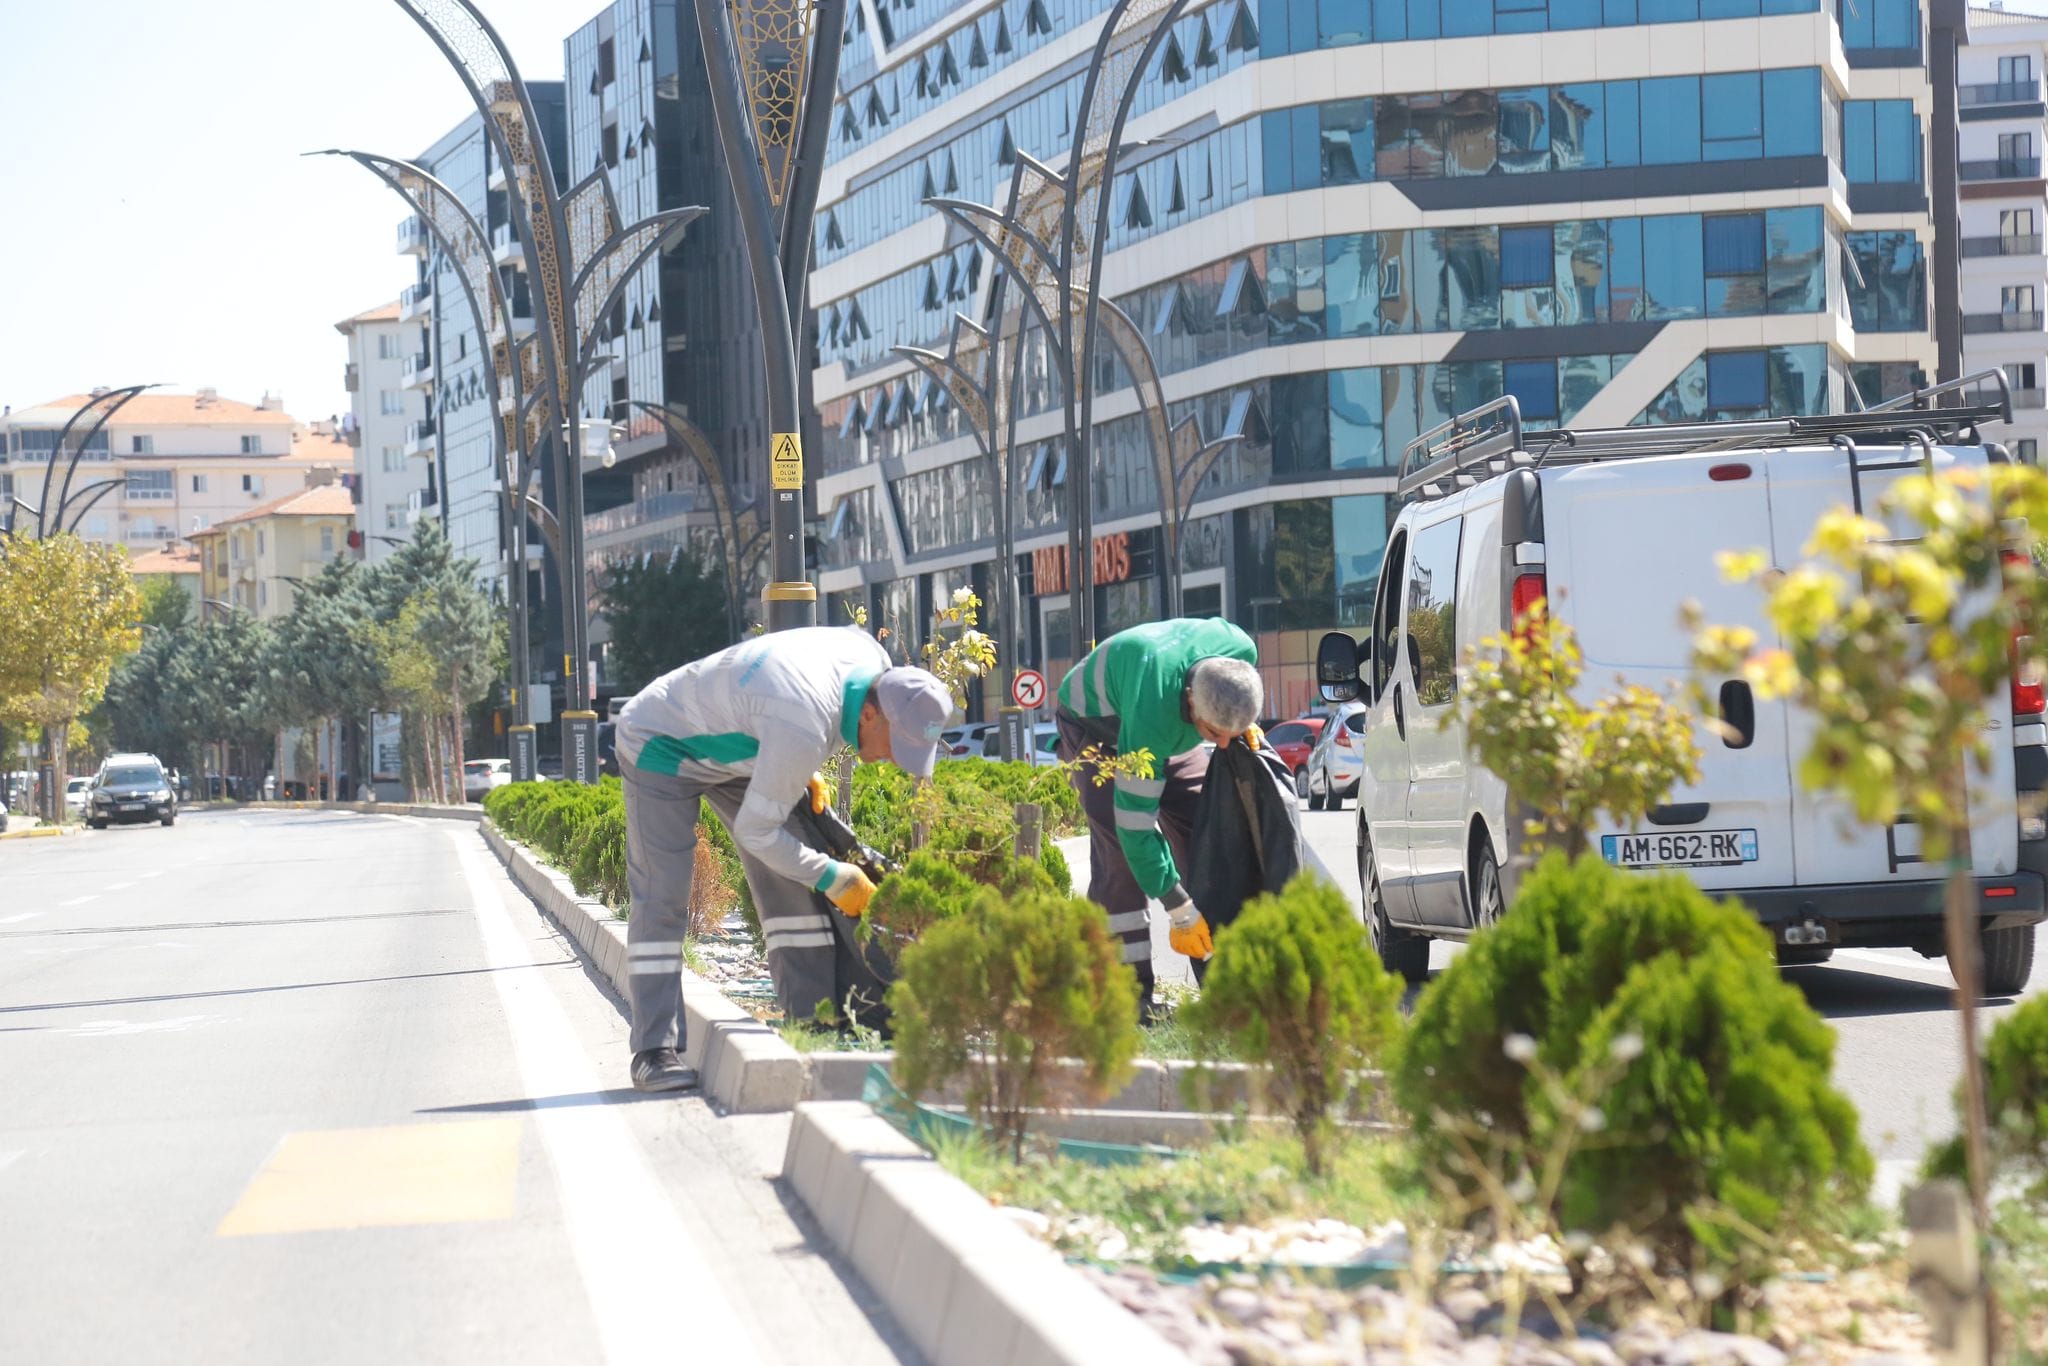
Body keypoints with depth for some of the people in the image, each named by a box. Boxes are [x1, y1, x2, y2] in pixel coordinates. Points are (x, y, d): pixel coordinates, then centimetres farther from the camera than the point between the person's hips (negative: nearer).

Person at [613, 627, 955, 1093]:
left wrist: (805, 773, 4)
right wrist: (833, 878, -20)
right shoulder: (805, 730, -40)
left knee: (790, 883, 1)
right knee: (663, 895, -15)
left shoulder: (873, 661, -15)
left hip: (729, 747, 9)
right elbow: (756, 830, -28)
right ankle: (655, 1050, -14)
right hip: (661, 742, -9)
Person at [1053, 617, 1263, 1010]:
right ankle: (1131, 995, -21)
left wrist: (1242, 726, -16)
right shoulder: (1154, 714, -46)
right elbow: (1136, 824, -38)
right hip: (1095, 723, -6)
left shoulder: (1242, 652, -31)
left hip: (1170, 730, 6)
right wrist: (1180, 911, -33)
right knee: (1120, 852, -22)